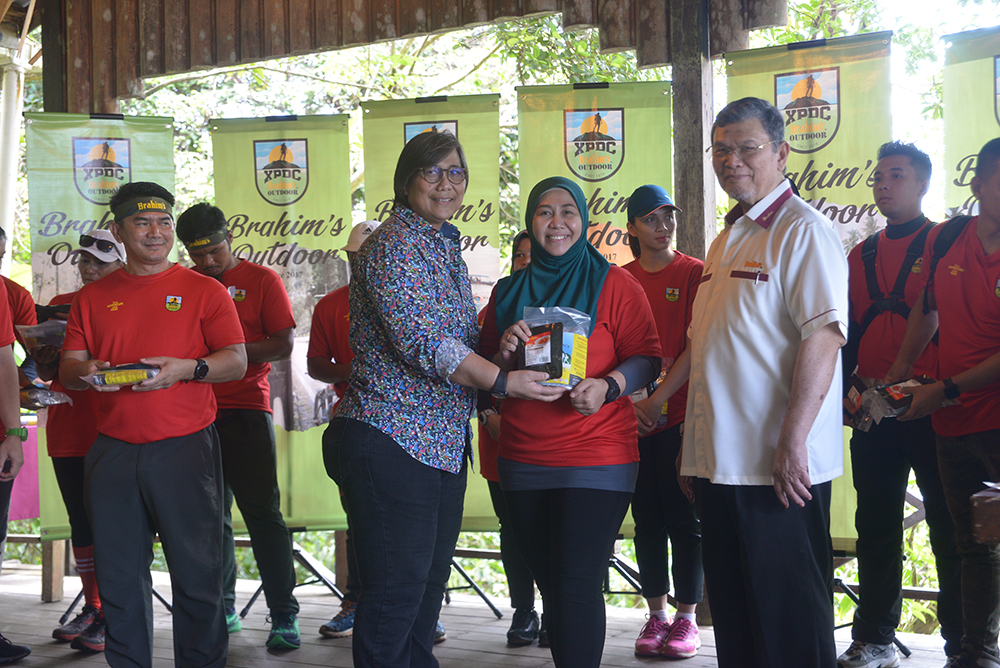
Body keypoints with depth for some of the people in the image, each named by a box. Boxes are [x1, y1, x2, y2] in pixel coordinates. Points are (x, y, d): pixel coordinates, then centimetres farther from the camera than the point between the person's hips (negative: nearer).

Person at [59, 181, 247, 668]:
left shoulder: (204, 291, 6)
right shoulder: (93, 297, 14)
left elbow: (237, 362, 0)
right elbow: (68, 369, 11)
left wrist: (187, 368, -18)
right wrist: (86, 372, -12)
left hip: (186, 446, -2)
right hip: (113, 452, 3)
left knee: (197, 573, -2)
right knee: (118, 574, 7)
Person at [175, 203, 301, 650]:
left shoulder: (261, 280, 4)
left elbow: (283, 344, -2)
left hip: (245, 409, -4)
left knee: (262, 512, -6)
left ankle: (284, 615, -4)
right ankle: (223, 608, 17)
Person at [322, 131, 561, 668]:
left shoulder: (446, 249, 17)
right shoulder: (393, 245, -12)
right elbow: (422, 341, -21)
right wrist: (502, 381, -18)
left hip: (444, 442, 10)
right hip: (392, 440, -10)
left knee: (429, 582, 15)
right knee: (395, 591, -5)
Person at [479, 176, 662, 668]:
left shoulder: (613, 283, 0)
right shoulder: (509, 292, 13)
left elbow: (646, 359, -5)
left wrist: (607, 386, -24)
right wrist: (504, 353, -8)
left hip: (596, 458, -5)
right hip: (521, 460, 5)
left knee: (577, 585, -11)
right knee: (549, 586, 10)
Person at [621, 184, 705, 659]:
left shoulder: (695, 274, -1)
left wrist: (660, 397, -15)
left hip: (680, 417, -3)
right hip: (632, 420, 3)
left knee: (685, 520, 1)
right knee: (647, 520, 8)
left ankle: (686, 617, 8)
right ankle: (656, 616, 16)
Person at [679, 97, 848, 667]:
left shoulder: (804, 230, -9)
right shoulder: (728, 240, 19)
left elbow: (824, 337, -19)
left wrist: (792, 441, -25)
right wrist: (693, 447, 19)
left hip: (779, 468, -9)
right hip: (721, 462, 9)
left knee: (789, 619, -2)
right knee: (733, 614, 14)